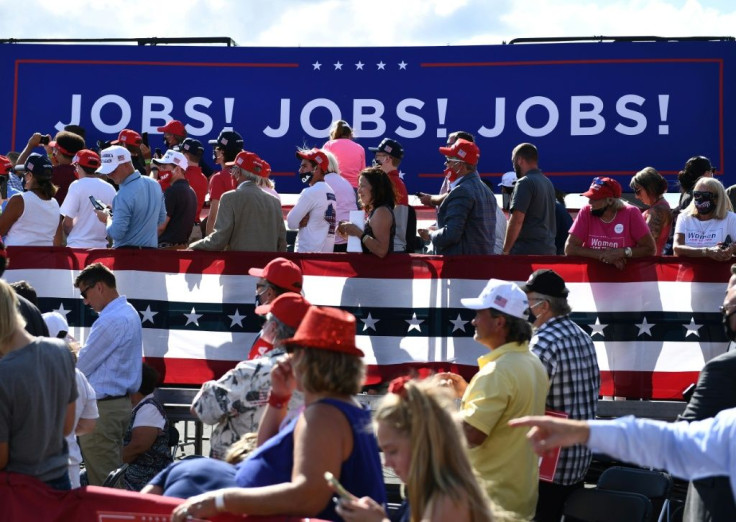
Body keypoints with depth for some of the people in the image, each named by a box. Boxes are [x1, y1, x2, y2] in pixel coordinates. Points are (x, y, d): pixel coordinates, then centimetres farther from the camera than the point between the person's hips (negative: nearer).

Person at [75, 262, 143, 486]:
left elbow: (82, 366, -14)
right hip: (120, 401, 10)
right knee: (114, 474, 13)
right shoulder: (128, 313, 12)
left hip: (103, 407, -10)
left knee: (101, 481, -5)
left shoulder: (112, 320, -19)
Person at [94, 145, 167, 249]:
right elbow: (161, 219, 16)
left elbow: (116, 233, -21)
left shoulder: (124, 195, -22)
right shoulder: (154, 184, 5)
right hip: (152, 251, 8)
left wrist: (107, 218, -3)